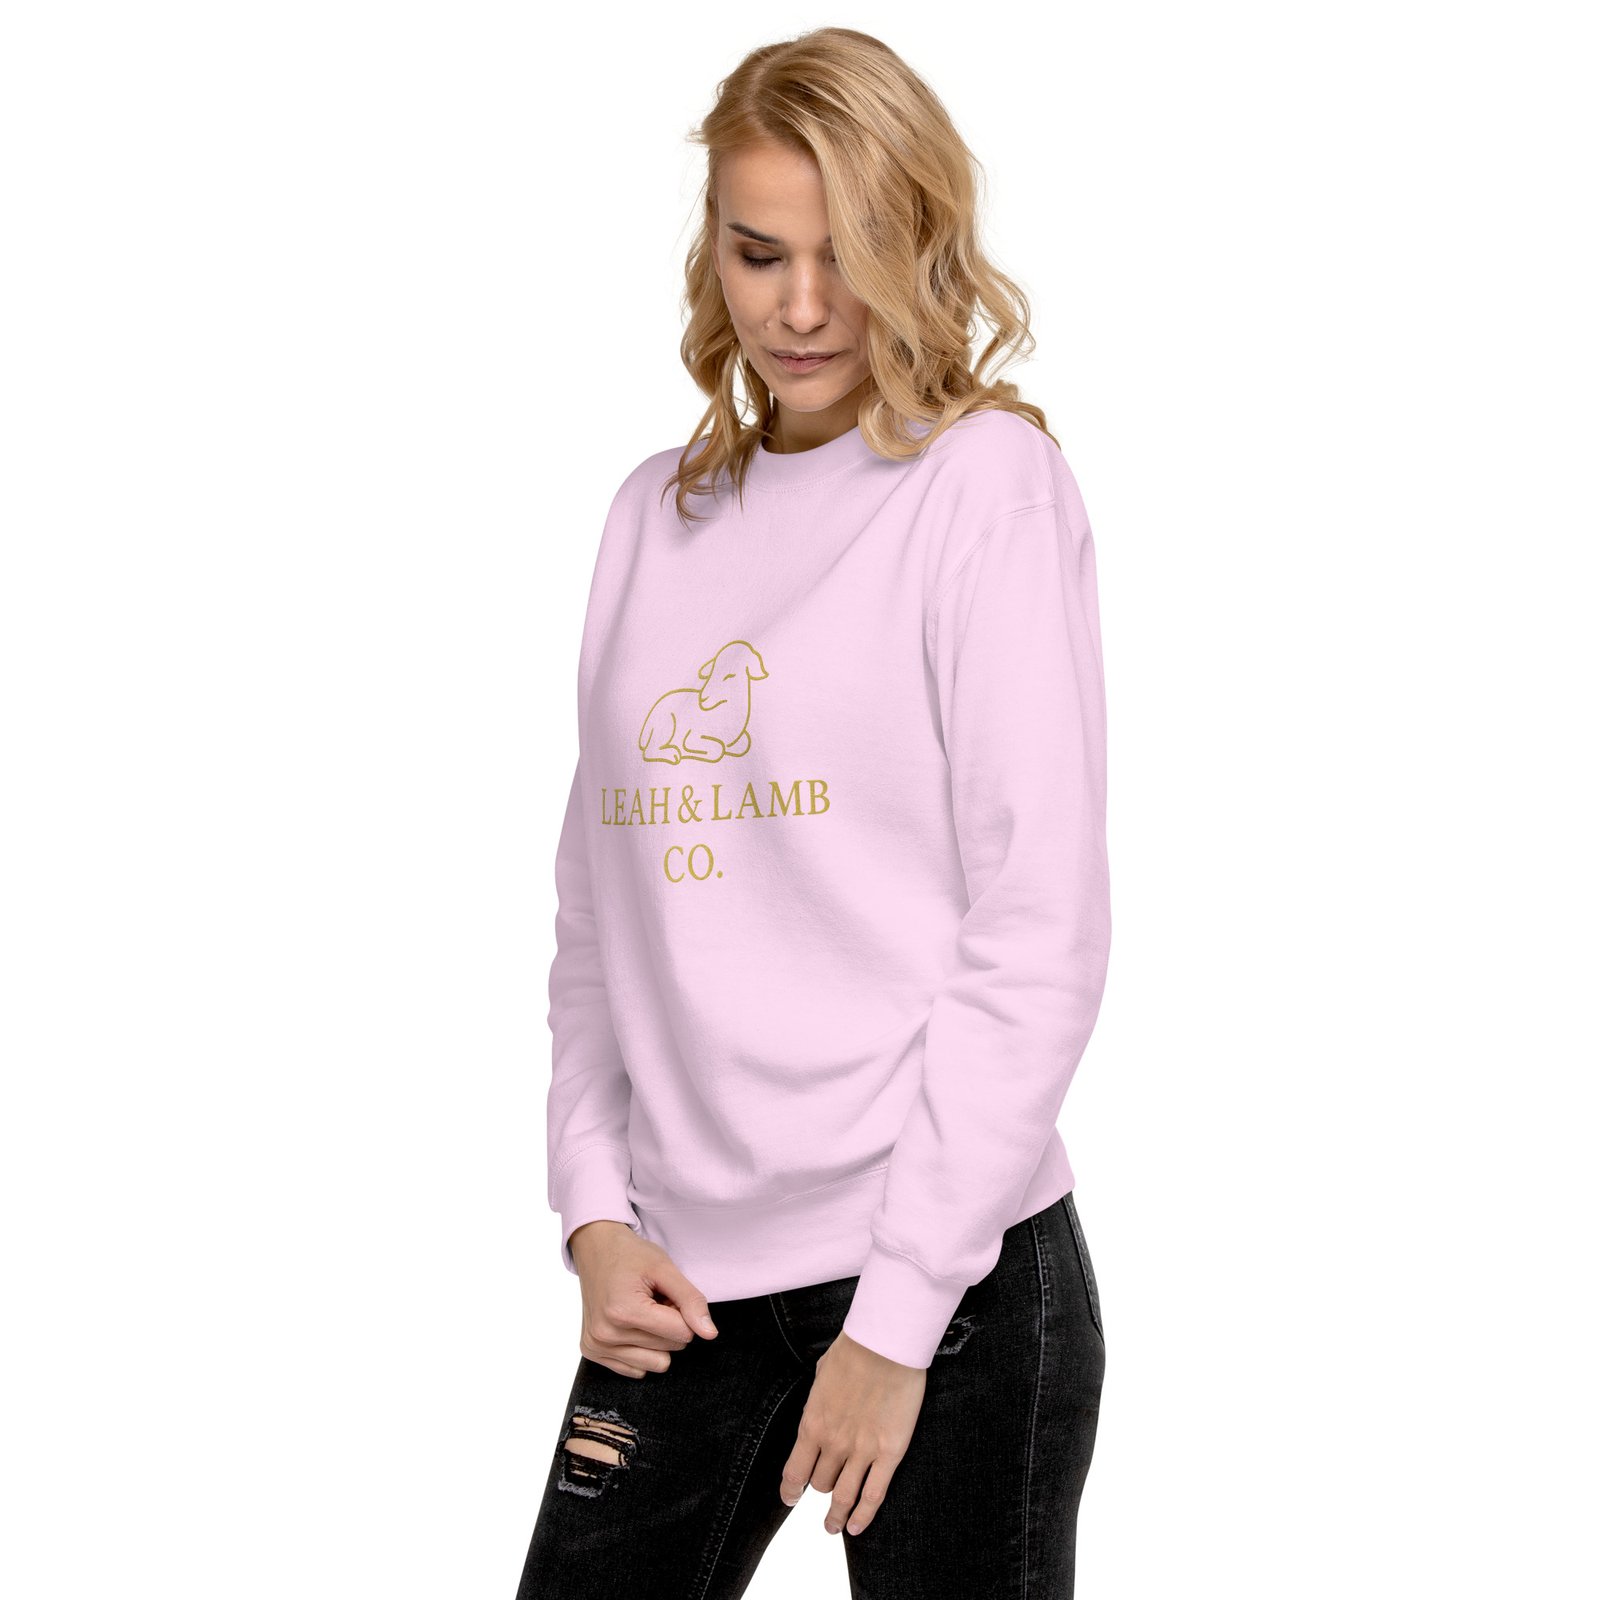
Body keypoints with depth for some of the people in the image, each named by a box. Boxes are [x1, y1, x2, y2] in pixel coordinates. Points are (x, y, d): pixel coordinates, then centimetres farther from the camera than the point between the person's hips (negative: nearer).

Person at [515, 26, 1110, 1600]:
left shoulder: (987, 480, -5)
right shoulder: (657, 512, 11)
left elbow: (1040, 933, -10)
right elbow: (598, 904, 14)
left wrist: (898, 1311, -13)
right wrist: (595, 1205, 1)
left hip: (952, 1265, -5)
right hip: (680, 1276, 5)